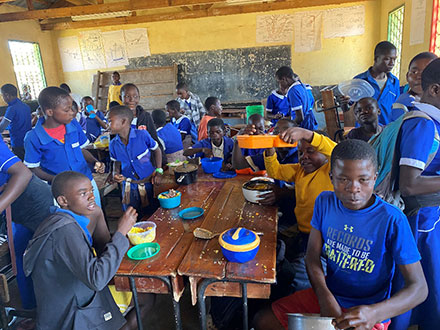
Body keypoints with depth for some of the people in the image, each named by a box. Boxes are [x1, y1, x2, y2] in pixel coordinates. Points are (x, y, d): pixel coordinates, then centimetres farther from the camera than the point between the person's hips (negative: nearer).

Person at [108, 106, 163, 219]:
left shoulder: (142, 135, -15)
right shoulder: (113, 144, -5)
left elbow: (156, 150, -1)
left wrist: (158, 171, -9)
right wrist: (116, 173, -11)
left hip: (149, 183, -3)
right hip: (129, 186, 3)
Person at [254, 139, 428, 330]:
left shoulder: (392, 221, -19)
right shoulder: (325, 202, -5)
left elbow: (419, 288, -16)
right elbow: (313, 254, -3)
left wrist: (374, 314, -32)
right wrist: (325, 296, -19)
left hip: (368, 314, -3)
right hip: (326, 295, 4)